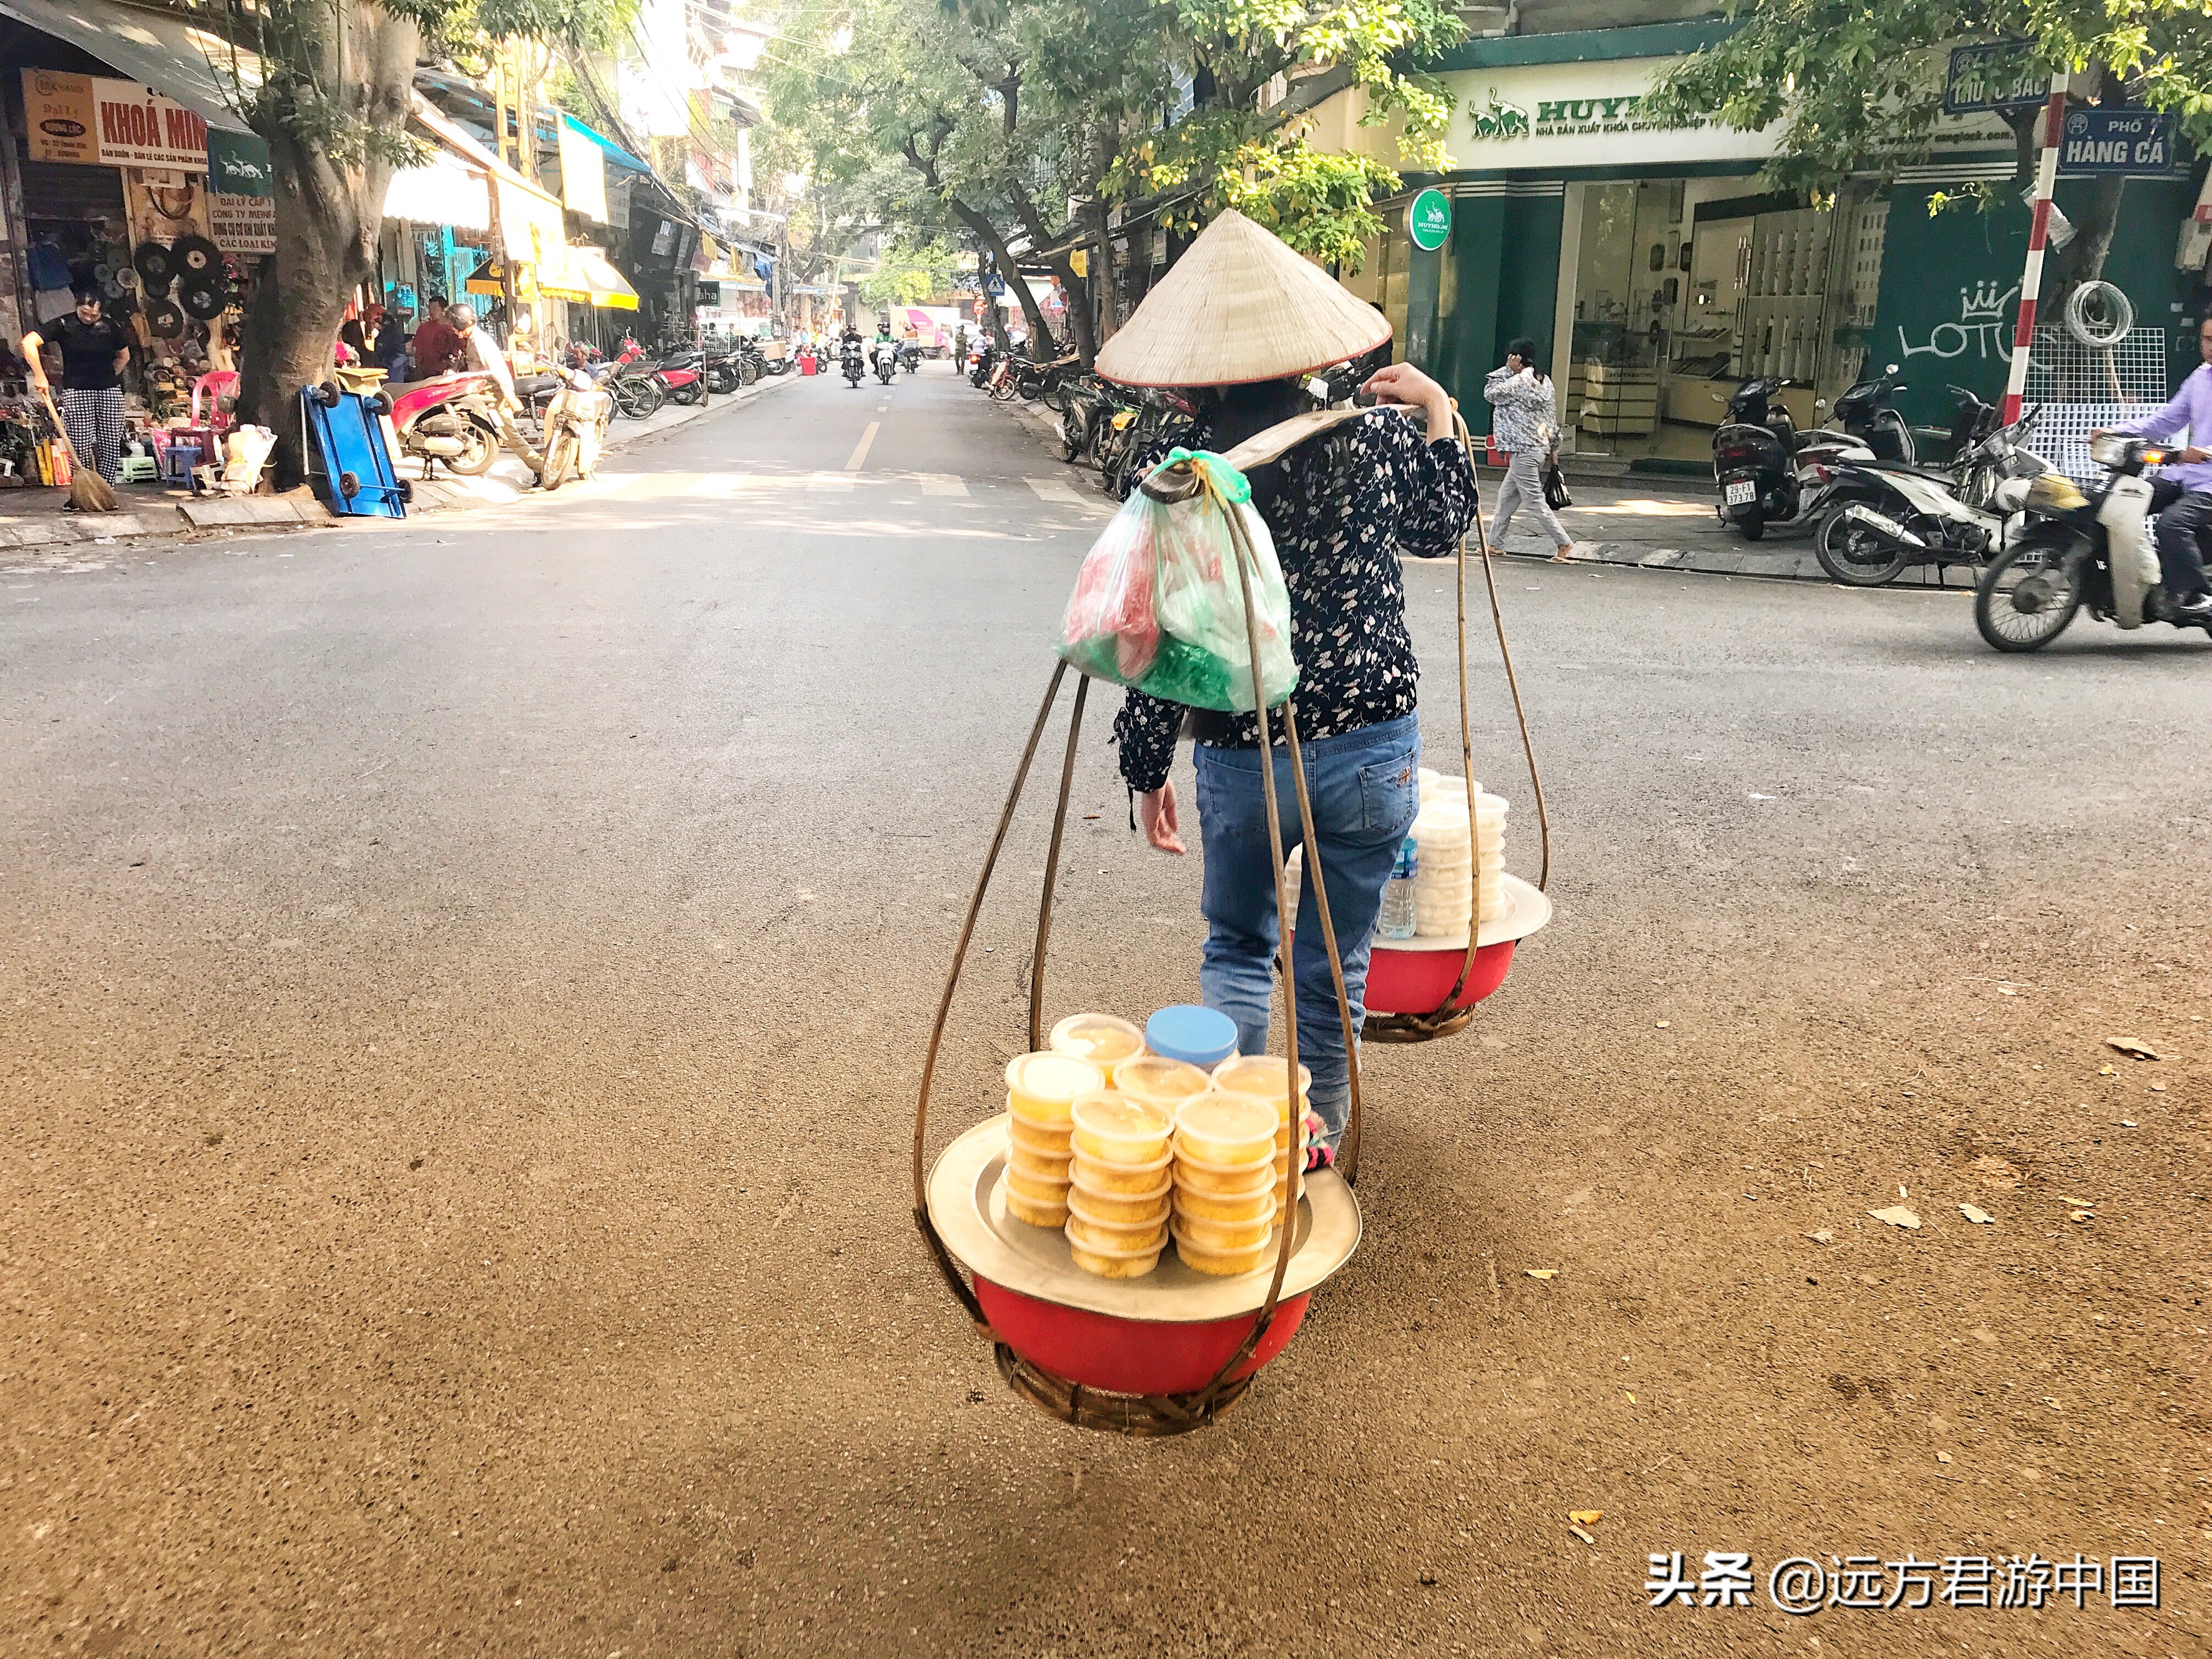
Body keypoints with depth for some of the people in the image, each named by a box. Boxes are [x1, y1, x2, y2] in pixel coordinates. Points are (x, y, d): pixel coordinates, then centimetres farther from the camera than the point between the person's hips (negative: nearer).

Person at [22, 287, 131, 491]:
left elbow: (124, 356, 21)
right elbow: (29, 342, -10)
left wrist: (107, 377, 14)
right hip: (76, 392, -2)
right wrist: (39, 375, -16)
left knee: (111, 447, 0)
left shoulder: (111, 327, 4)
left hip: (110, 391, 3)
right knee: (81, 448, -6)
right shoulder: (64, 325, -4)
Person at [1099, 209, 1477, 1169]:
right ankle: (1317, 1140, 32)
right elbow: (1444, 527, 16)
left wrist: (1147, 771, 4)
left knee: (1236, 951, 22)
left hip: (1240, 763, -1)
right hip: (1372, 754, 1)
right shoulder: (1376, 437, -5)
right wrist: (1437, 416, 25)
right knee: (1334, 964, 17)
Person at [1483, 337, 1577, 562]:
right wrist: (1550, 446, 22)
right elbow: (1552, 416, 15)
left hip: (1524, 451, -10)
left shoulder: (1521, 382, -16)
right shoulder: (1545, 382, 10)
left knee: (1534, 500, -5)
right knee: (1506, 496, 15)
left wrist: (1508, 369, -5)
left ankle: (1563, 542, -4)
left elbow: (1490, 392, -8)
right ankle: (1495, 543, 20)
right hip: (1540, 447, 10)